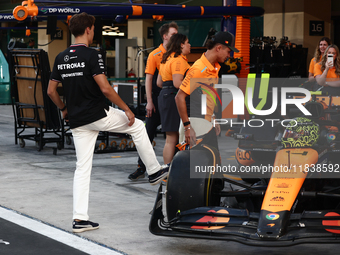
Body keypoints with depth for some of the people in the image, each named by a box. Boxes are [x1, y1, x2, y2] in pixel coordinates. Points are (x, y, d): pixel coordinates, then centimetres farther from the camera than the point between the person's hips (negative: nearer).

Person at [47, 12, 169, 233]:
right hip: (99, 115, -6)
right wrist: (126, 109, -11)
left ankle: (80, 218, 3)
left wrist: (64, 109, 26)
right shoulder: (91, 55, -14)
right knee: (137, 126, 19)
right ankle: (154, 171, 27)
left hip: (78, 122, 6)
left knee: (83, 167, 8)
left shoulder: (61, 58, 7)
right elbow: (105, 88, -20)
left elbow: (51, 91, 11)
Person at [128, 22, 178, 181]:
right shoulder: (154, 55, -4)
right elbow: (148, 79, -6)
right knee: (149, 133, -1)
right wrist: (149, 102, -12)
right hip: (157, 100, -3)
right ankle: (141, 168, 4)